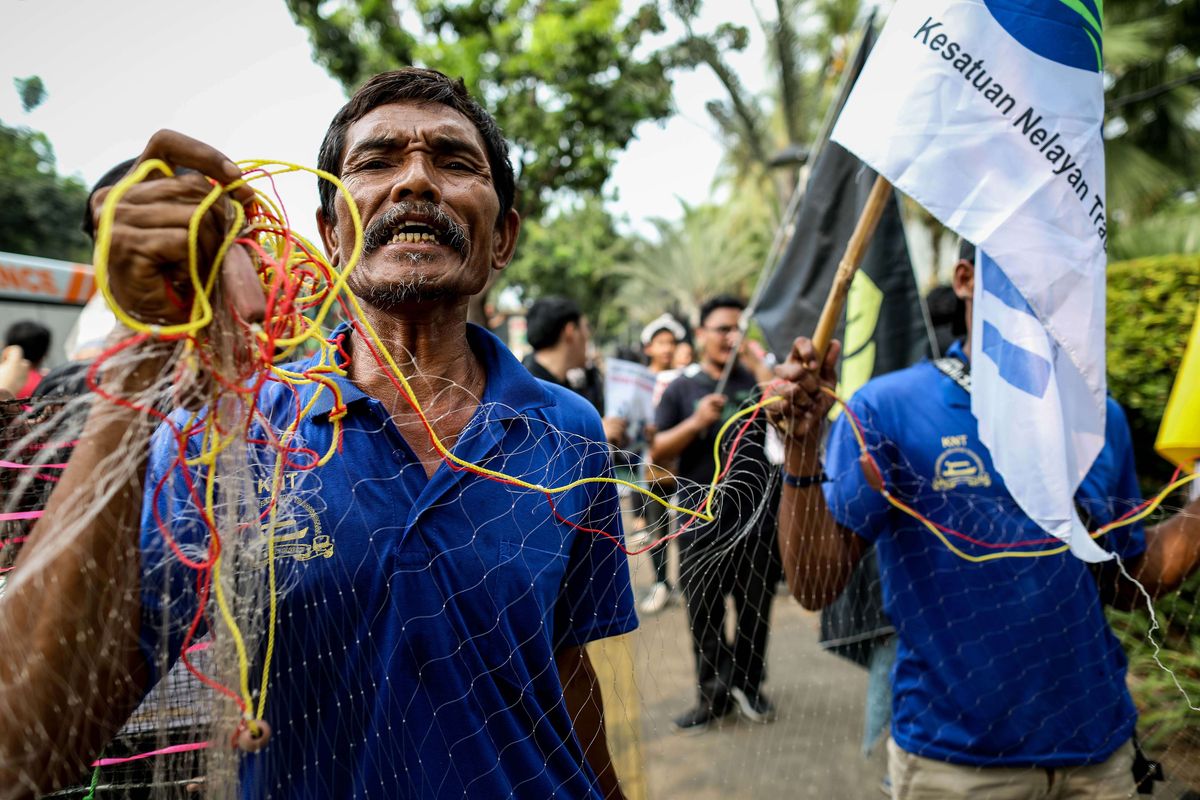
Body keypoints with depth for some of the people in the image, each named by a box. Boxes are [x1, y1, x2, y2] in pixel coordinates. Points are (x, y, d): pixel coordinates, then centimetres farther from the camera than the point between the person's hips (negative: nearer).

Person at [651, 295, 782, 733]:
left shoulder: (754, 381, 6)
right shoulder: (681, 389, 4)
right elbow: (657, 453, -2)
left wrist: (756, 360, -18)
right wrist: (697, 422, -15)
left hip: (755, 520, 1)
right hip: (701, 526, 0)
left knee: (755, 611, 12)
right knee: (704, 615, 7)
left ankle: (748, 685, 31)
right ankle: (714, 694, 22)